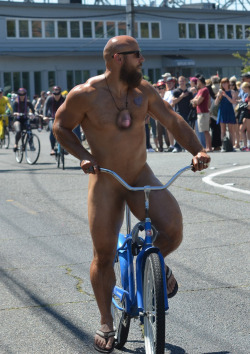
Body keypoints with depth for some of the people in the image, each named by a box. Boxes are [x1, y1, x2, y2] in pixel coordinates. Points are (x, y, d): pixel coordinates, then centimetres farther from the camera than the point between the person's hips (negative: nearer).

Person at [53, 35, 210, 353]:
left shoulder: (143, 90, -2)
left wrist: (197, 150, -9)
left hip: (141, 177, 3)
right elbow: (61, 127, -1)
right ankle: (106, 324, 20)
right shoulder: (85, 95, -14)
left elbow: (172, 120, 4)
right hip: (104, 181, -2)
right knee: (103, 255, 1)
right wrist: (83, 156, -15)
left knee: (172, 231, -21)